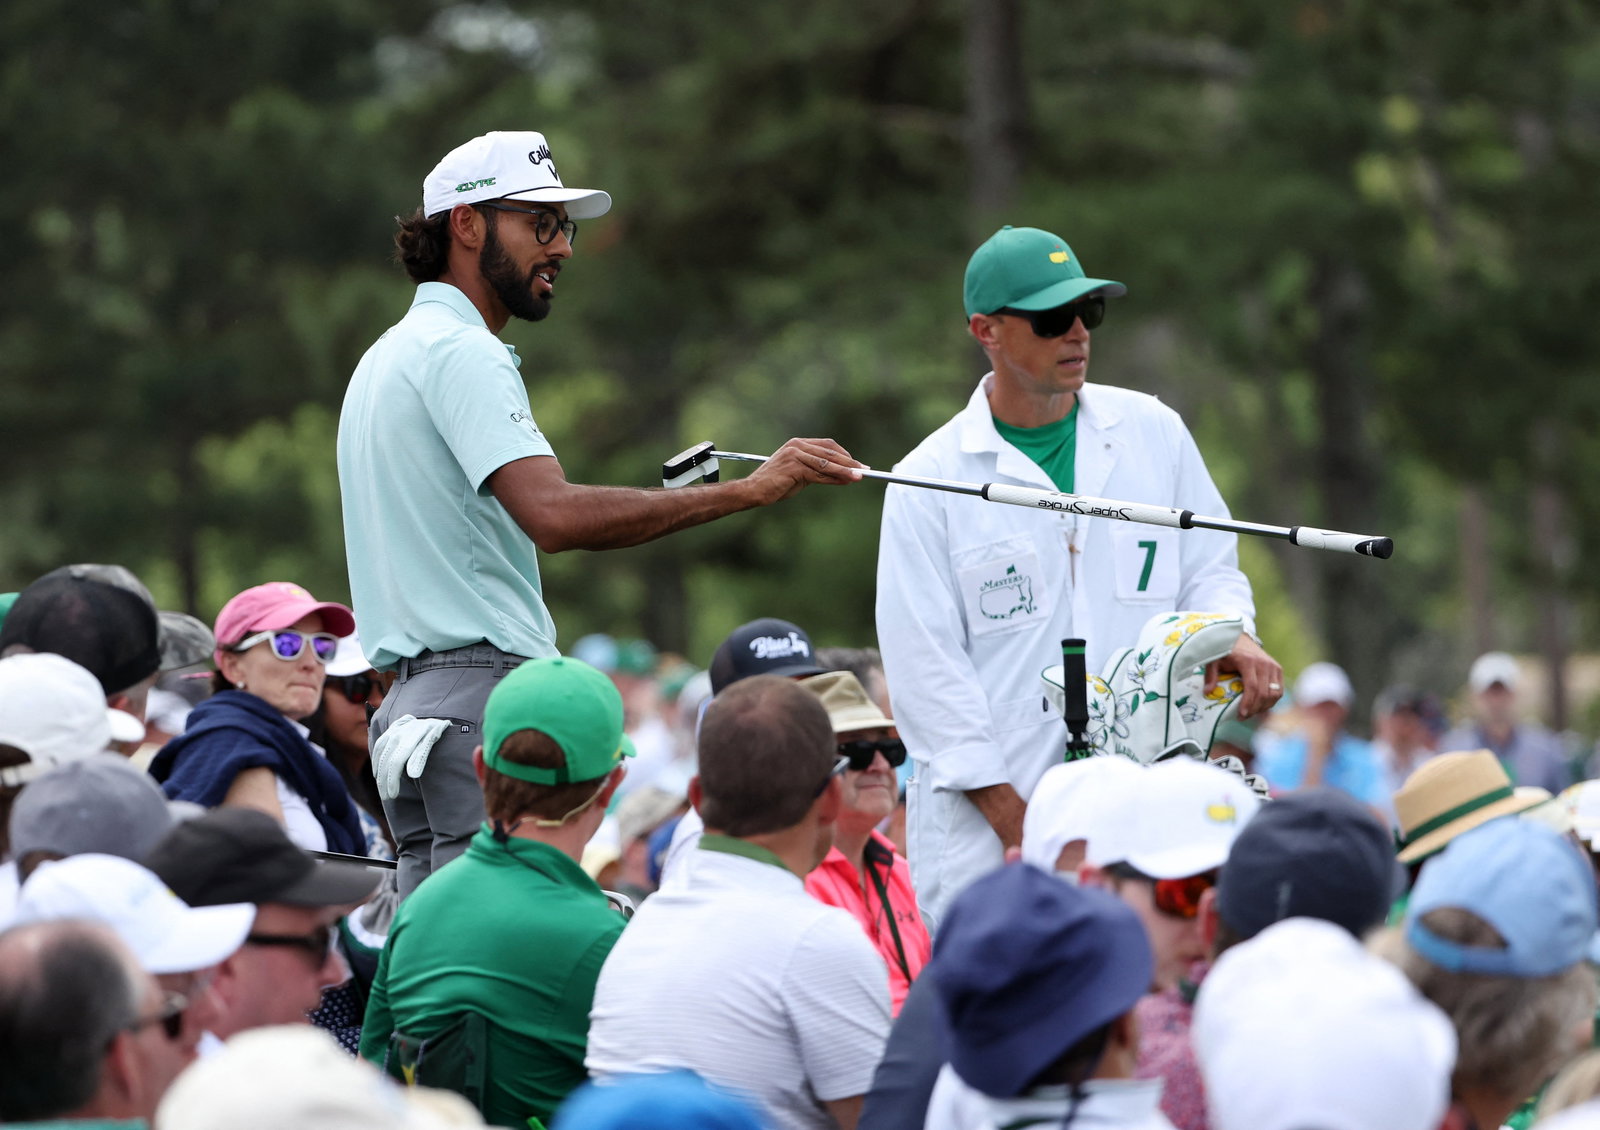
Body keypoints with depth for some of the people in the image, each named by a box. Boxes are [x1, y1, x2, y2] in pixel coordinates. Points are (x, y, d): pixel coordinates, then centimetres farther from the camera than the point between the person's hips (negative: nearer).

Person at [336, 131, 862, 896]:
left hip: (411, 698, 10)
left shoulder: (387, 357, 23)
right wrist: (748, 490, -27)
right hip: (483, 695, -10)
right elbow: (553, 514, -26)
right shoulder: (460, 352, -11)